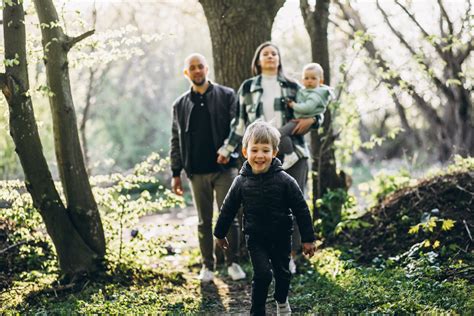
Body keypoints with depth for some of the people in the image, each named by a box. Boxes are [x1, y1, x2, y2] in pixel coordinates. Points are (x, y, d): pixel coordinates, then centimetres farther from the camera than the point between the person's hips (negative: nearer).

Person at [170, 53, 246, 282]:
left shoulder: (226, 96, 2)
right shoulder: (180, 105, 9)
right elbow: (176, 140, 11)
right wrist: (176, 173, 7)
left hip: (224, 169, -2)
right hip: (197, 172, 2)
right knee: (204, 221, 9)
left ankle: (233, 262, 13)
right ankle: (207, 265, 17)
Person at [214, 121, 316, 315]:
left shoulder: (284, 181, -15)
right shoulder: (241, 182, -9)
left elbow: (301, 210, -9)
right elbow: (228, 209, 5)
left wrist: (308, 239, -8)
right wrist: (220, 233, 14)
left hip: (281, 237, 1)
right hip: (255, 239, 0)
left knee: (282, 272, 15)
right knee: (262, 274, -11)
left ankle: (281, 300, 45)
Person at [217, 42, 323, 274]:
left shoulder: (293, 87, 10)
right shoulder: (248, 88, 9)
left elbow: (315, 111, 15)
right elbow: (240, 122, 11)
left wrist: (311, 120, -6)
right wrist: (226, 149, 8)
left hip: (293, 153, 1)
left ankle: (290, 256, 8)